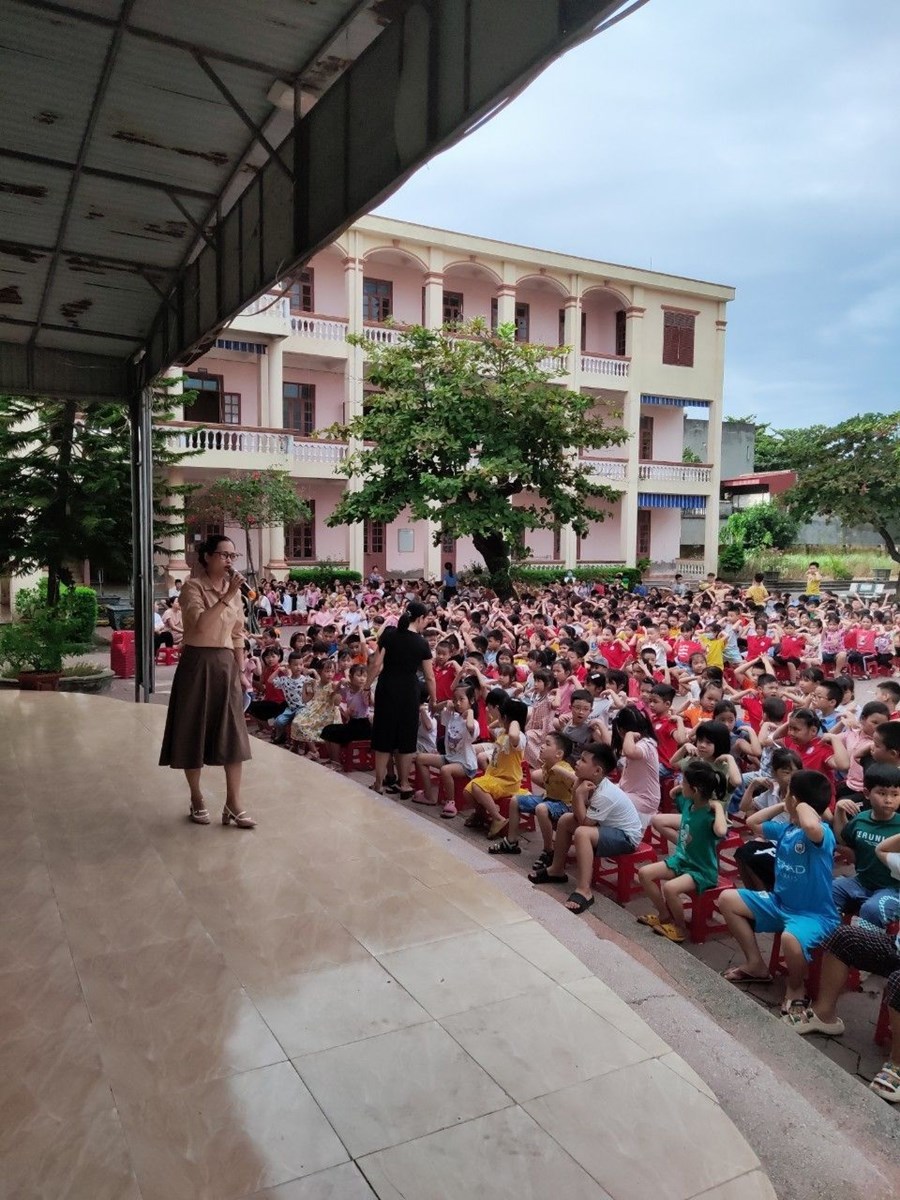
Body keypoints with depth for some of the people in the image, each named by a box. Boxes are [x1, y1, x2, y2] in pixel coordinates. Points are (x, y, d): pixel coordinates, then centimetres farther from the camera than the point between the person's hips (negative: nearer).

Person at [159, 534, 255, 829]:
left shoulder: (233, 589, 9)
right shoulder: (193, 587, -9)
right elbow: (201, 625, -26)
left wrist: (241, 670, 11)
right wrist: (227, 597, -28)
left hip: (226, 664, 5)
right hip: (197, 664, -5)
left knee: (233, 733, 0)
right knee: (194, 732, 5)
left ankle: (233, 804, 6)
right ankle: (197, 799, 21)